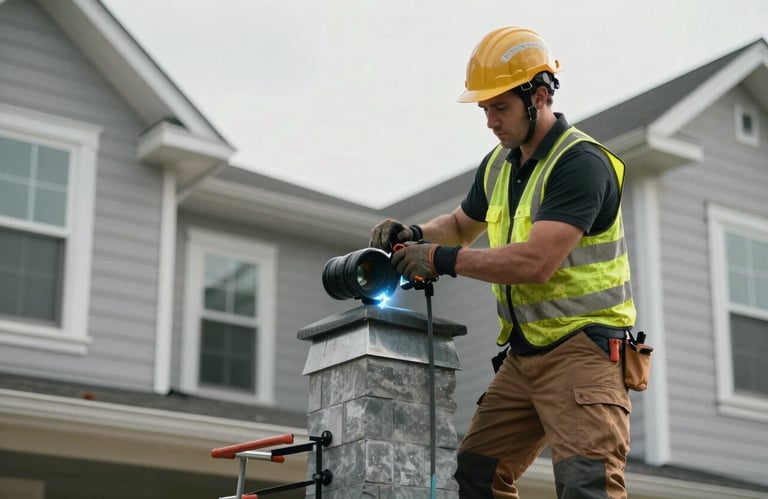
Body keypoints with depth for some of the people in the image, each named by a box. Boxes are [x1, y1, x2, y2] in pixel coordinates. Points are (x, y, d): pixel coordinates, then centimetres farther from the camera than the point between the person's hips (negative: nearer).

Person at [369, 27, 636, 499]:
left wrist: (442, 259, -17)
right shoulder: (498, 165, 12)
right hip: (523, 353, 9)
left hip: (582, 348, -9)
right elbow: (461, 225, 30)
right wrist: (416, 234, 8)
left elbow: (535, 262, -25)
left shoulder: (582, 163, -16)